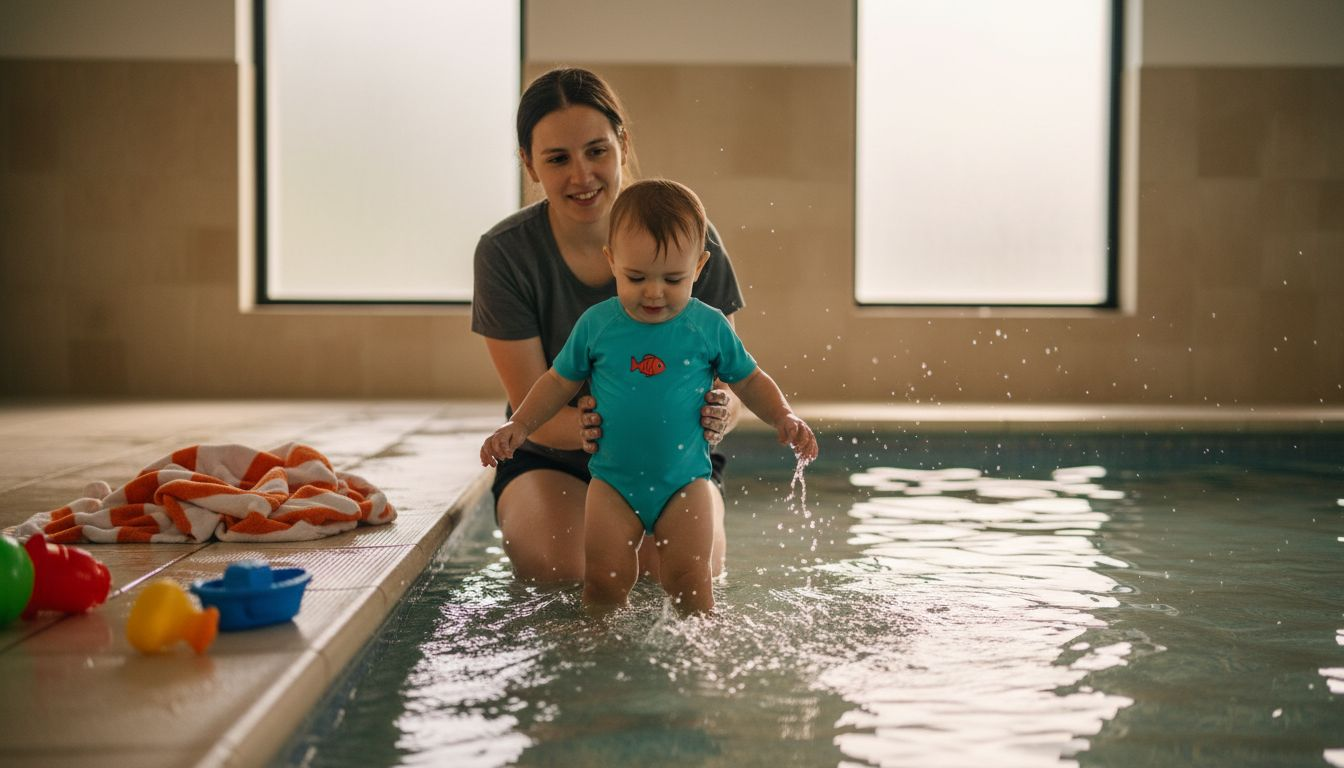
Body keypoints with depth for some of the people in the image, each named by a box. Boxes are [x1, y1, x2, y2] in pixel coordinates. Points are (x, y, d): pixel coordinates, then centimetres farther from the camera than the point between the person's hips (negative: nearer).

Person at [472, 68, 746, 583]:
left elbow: (727, 382, -11)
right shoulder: (504, 254, -15)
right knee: (563, 570, -26)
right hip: (551, 463, 0)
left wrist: (716, 414, -37)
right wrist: (590, 428, -41)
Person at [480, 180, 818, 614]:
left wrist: (784, 419, -6)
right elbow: (560, 381, 11)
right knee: (604, 579, -4)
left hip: (684, 479, 0)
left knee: (689, 577, -5)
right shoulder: (597, 324, -3)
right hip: (613, 479, 1)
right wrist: (519, 426, 3)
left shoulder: (709, 327, -4)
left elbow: (750, 381, 9)